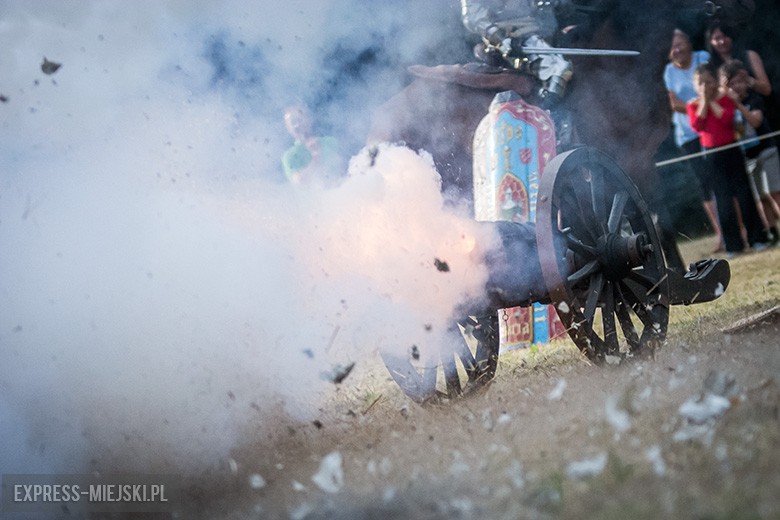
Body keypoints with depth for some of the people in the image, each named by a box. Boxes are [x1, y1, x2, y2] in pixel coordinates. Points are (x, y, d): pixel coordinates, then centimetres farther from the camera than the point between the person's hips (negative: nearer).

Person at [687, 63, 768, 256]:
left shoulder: (725, 99, 0)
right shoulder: (693, 105, 2)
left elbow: (727, 118, -18)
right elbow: (697, 126, -15)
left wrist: (712, 101, -14)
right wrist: (704, 102, -13)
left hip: (731, 151, -1)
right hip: (711, 156, 1)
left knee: (743, 193, -2)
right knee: (722, 199, 1)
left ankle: (756, 238, 5)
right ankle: (733, 245, 6)